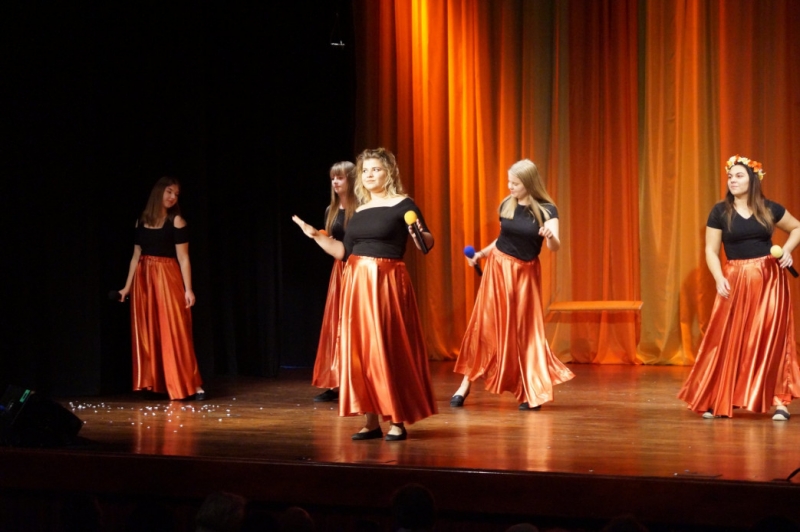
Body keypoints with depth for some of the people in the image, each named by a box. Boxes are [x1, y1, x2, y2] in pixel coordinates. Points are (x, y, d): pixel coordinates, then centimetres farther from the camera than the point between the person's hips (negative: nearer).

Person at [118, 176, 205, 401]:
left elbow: (183, 258, -7)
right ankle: (154, 383, 13)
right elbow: (136, 255, 13)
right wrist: (127, 286, 9)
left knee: (173, 333, -7)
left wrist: (188, 289, -13)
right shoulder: (142, 221, 9)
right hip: (143, 280, 5)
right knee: (147, 333, 6)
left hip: (167, 278, -5)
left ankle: (191, 385, -5)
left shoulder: (176, 221, -3)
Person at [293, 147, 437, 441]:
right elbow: (344, 251, 14)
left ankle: (397, 421, 1)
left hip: (387, 282, -6)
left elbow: (428, 243, -8)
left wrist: (419, 234, -28)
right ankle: (372, 421, 9)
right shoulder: (359, 212, 14)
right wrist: (316, 235, 7)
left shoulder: (403, 205, -2)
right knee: (360, 350, 3)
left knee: (388, 348, -5)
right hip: (356, 283, 6)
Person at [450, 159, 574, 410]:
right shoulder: (506, 205, -1)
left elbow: (555, 247, -22)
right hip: (498, 268, 2)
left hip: (525, 274, -2)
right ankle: (465, 384, 7)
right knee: (484, 326, 2)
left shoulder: (546, 210, -11)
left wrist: (550, 236, -43)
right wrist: (481, 254, 5)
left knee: (525, 330, 3)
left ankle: (530, 392, 10)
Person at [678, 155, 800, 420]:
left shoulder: (768, 208, 2)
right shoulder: (720, 211, -1)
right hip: (735, 281, -1)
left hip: (769, 279, 1)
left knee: (771, 337, -1)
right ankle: (716, 400, 7)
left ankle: (778, 400, 3)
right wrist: (719, 279, -15)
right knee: (728, 338, 0)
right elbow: (711, 250, -1)